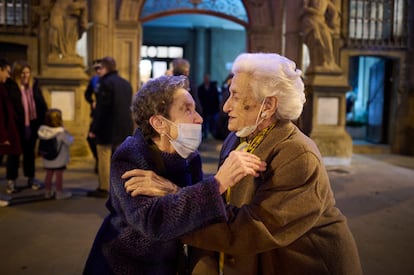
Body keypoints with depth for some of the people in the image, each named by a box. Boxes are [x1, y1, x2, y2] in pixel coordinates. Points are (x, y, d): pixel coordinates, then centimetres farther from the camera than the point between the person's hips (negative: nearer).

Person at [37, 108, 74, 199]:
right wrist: (70, 136, 5)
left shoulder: (42, 130, -4)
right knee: (59, 175, 4)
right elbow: (69, 142, -17)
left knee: (48, 174, 16)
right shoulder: (61, 132, -20)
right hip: (59, 159, -6)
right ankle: (59, 193, 12)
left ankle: (47, 192, 26)